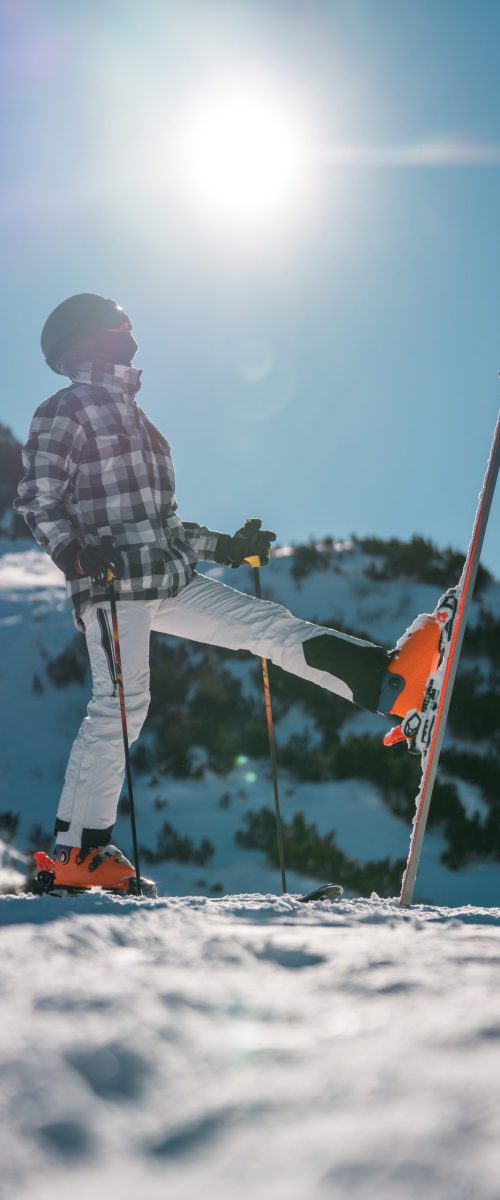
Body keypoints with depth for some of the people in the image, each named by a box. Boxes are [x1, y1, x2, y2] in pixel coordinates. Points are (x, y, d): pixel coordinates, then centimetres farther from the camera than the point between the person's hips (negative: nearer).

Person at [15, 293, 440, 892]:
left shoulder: (131, 416, 27)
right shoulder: (65, 411, 1)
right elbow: (38, 500, -10)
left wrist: (227, 546, 24)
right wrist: (73, 550, -28)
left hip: (170, 580, 8)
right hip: (113, 582, -8)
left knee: (265, 623, -3)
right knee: (120, 705, -12)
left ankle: (382, 677, -12)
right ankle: (77, 851, -7)